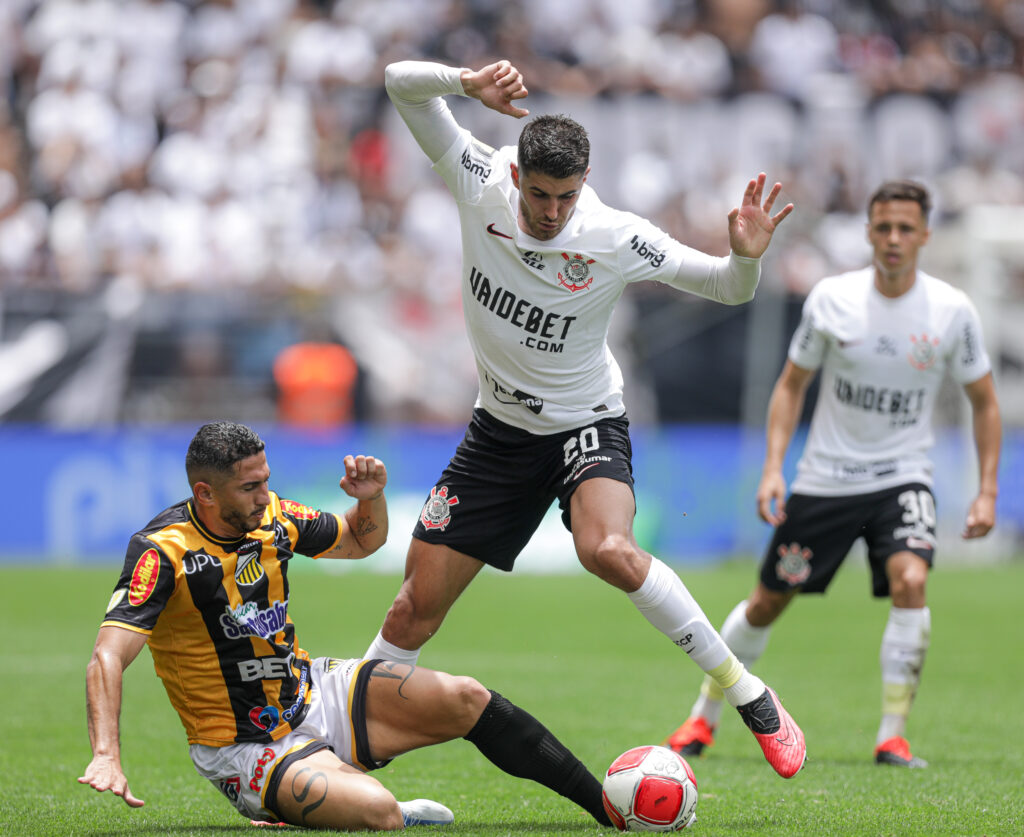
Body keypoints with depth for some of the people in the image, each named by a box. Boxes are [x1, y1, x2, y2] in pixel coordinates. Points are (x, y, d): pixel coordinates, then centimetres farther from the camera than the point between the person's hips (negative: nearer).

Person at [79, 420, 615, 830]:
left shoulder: (269, 515, -1)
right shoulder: (163, 552, -21)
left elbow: (362, 540, 18)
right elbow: (108, 657, -32)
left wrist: (371, 497, -6)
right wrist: (106, 755, -47)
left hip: (313, 693, 7)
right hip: (245, 746, -7)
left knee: (465, 699, -7)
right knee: (378, 811, -33)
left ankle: (606, 807, 3)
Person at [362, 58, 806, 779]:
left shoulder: (620, 240, -21)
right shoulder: (482, 184, -15)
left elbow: (729, 288, -13)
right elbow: (402, 82, -15)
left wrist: (747, 256, -35)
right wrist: (468, 84, -35)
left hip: (587, 424, -3)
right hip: (501, 427, 3)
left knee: (609, 550, -34)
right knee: (417, 606, 1)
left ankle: (746, 691, -21)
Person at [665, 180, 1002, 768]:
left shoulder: (952, 311, -7)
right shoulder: (831, 299, -7)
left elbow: (984, 401, 4)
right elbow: (792, 384, 5)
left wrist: (987, 492, -4)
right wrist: (773, 467, -6)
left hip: (902, 477, -1)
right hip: (825, 476, 1)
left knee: (910, 581, -26)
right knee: (769, 602, 7)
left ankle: (893, 736, -17)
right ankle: (704, 718, 28)